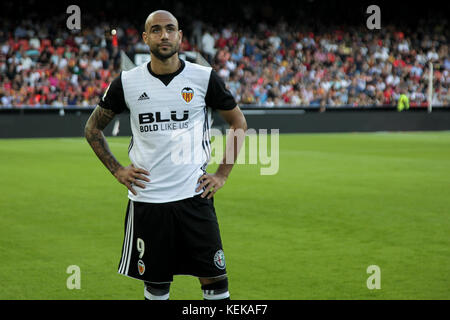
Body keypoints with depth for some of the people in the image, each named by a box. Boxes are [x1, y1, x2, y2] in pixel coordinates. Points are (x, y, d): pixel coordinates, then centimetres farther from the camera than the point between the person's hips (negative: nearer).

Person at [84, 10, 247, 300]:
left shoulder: (205, 78, -1)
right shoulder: (127, 83, 1)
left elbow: (238, 122, 11)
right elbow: (93, 128, 14)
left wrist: (223, 174, 4)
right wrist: (117, 170, 4)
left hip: (194, 197, -1)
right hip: (146, 200, 1)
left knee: (215, 281, -2)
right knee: (156, 286, 9)